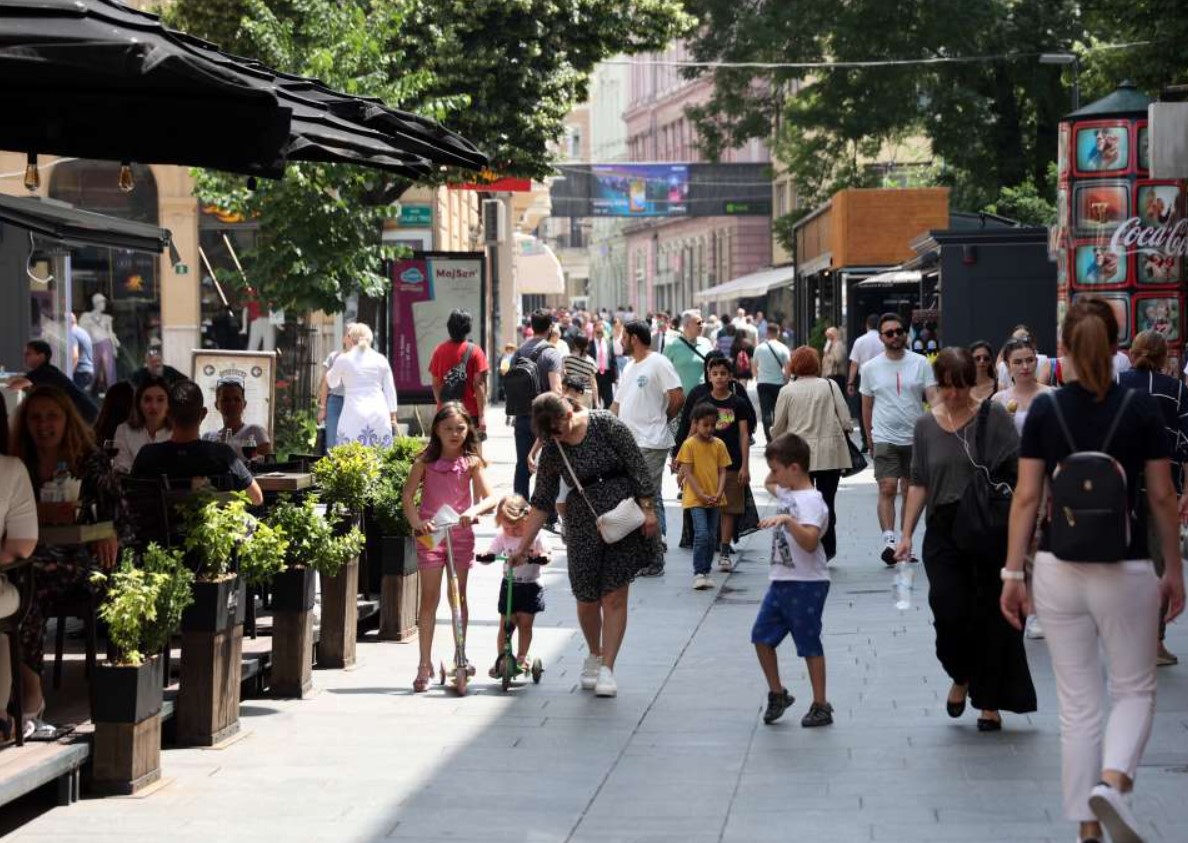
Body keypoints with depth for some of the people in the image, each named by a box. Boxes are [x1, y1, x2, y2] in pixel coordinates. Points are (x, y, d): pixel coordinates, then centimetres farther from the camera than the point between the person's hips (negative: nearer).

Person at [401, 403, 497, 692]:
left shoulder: (471, 462, 0)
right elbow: (408, 496, 0)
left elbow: (490, 498, -4)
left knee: (458, 595, 6)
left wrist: (474, 511, -24)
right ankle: (425, 663, 0)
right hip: (430, 533, 0)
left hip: (461, 533, 1)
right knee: (429, 597, -2)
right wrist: (416, 522, -16)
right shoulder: (425, 461, 0)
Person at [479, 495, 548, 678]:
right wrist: (482, 556, -29)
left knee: (525, 623, 1)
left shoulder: (534, 535, -10)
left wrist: (537, 555, -31)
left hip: (530, 587, -1)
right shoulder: (501, 536, -5)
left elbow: (546, 556, -10)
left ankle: (521, 658, 12)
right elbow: (490, 553, -7)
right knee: (505, 624, 2)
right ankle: (501, 659, 10)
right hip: (509, 586, 1)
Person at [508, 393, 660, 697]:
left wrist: (647, 509, -8)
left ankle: (607, 668, -4)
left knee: (614, 595, -6)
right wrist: (523, 546, 6)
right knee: (587, 598, 5)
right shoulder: (552, 451, 3)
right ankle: (594, 655, 30)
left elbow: (637, 467, -5)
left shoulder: (606, 425, -8)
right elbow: (542, 502, 7)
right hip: (583, 523, 3)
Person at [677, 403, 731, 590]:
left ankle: (706, 572, 18)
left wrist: (719, 494, -9)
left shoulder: (719, 445, 6)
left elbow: (722, 471, 6)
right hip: (695, 498, -4)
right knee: (702, 534, -15)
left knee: (712, 536, 7)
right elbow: (687, 473, -9)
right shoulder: (689, 445, -6)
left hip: (714, 499, 4)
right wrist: (702, 495, -15)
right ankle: (698, 573, -9)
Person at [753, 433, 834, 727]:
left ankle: (821, 706, 8)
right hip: (781, 581, 9)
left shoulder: (810, 500, -18)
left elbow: (810, 542, -30)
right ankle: (777, 693, 23)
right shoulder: (786, 492, 11)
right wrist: (777, 457, 22)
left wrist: (788, 521, -40)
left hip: (806, 583, -9)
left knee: (809, 644, -1)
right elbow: (769, 483, 35)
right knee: (761, 636, 11)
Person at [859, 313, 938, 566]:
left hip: (915, 438, 2)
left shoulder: (920, 363, 2)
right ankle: (889, 542, -22)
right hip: (885, 438, -1)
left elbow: (933, 396, -3)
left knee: (911, 491, 9)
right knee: (887, 489, -15)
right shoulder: (871, 368, 3)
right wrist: (870, 440, 12)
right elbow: (867, 405, 10)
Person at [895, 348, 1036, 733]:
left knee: (991, 617, 0)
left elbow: (1021, 467, -6)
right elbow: (919, 484, 12)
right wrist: (906, 534, 7)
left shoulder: (993, 416, -2)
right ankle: (960, 677, 20)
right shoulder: (926, 425, 9)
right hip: (944, 532, 2)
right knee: (949, 611, -10)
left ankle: (989, 701, 12)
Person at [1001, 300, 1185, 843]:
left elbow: (1026, 497, -3)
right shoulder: (1142, 409, -5)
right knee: (1135, 690, 15)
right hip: (1126, 572, -2)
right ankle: (1112, 780, -12)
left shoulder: (1044, 411, -3)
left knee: (1079, 703, 11)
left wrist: (1013, 573, 2)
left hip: (1059, 570, 2)